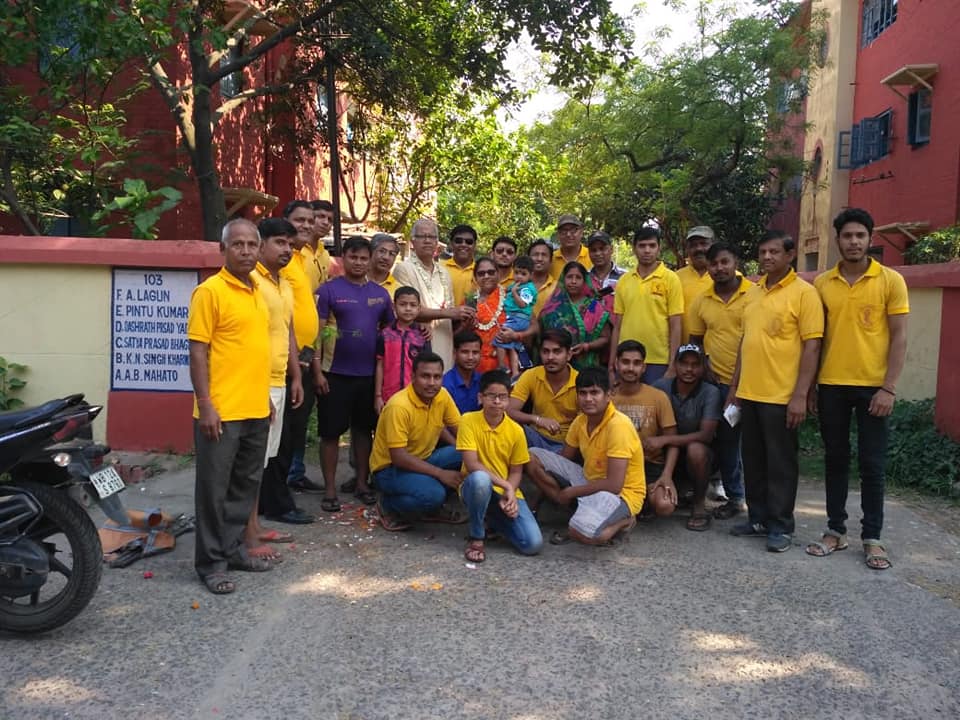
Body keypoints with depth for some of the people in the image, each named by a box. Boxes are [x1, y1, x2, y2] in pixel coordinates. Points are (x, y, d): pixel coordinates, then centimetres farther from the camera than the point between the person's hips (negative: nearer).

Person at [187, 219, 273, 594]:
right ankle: (211, 561, 13)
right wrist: (205, 404, -17)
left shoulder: (257, 292, 13)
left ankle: (232, 548, 29)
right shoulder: (210, 291, -10)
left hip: (256, 409, 8)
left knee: (246, 485, 15)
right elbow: (197, 352, -13)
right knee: (214, 488, 2)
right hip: (221, 411, -8)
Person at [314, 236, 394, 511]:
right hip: (336, 374, -4)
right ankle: (330, 489, 12)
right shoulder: (329, 290, -5)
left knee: (364, 429, 13)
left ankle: (362, 483, 25)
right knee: (331, 432, 2)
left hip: (370, 374, 4)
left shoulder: (380, 293, 8)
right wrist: (317, 371, -13)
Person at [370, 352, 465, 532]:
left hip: (423, 459, 7)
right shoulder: (399, 406, -27)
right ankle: (389, 505, -2)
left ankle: (432, 509, 4)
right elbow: (398, 457, -28)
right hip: (390, 468, -7)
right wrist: (440, 473, -28)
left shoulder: (442, 395, -6)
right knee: (433, 494, -33)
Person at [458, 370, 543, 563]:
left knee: (533, 544, -17)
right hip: (477, 488, -3)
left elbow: (516, 471, 3)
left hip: (507, 494, 3)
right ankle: (476, 537, -14)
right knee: (480, 478, -41)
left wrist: (509, 494, -17)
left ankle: (494, 520, 16)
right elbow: (471, 464, -18)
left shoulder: (516, 431, -4)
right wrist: (505, 485, -23)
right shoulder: (469, 421, -12)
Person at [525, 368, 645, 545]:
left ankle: (622, 520, -4)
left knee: (581, 532, -38)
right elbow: (563, 459, 13)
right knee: (533, 457, -4)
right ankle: (579, 513, -6)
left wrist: (570, 492, -16)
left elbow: (614, 485, -26)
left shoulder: (618, 425, -24)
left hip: (620, 493, -8)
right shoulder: (580, 421, 0)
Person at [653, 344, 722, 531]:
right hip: (667, 455, 2)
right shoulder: (661, 386, -9)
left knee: (695, 449, -37)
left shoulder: (710, 393, -16)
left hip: (698, 459, -1)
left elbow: (706, 435, -23)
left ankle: (699, 505, -13)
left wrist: (664, 440, -30)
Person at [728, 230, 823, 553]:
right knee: (753, 460, 13)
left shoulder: (804, 292, -8)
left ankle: (781, 526, 14)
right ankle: (758, 518, 25)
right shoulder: (753, 292, 13)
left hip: (782, 396, -6)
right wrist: (734, 385, 15)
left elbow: (811, 346, -12)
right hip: (749, 393, 7)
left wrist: (800, 395, -17)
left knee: (780, 463, 3)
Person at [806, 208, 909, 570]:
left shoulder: (891, 281, -3)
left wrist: (889, 388, -11)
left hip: (873, 387, -2)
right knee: (835, 459, 10)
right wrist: (811, 386, 6)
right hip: (831, 386, 2)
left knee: (872, 464, 4)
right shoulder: (822, 283, 5)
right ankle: (836, 530, 21)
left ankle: (872, 537, 15)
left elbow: (899, 337, -4)